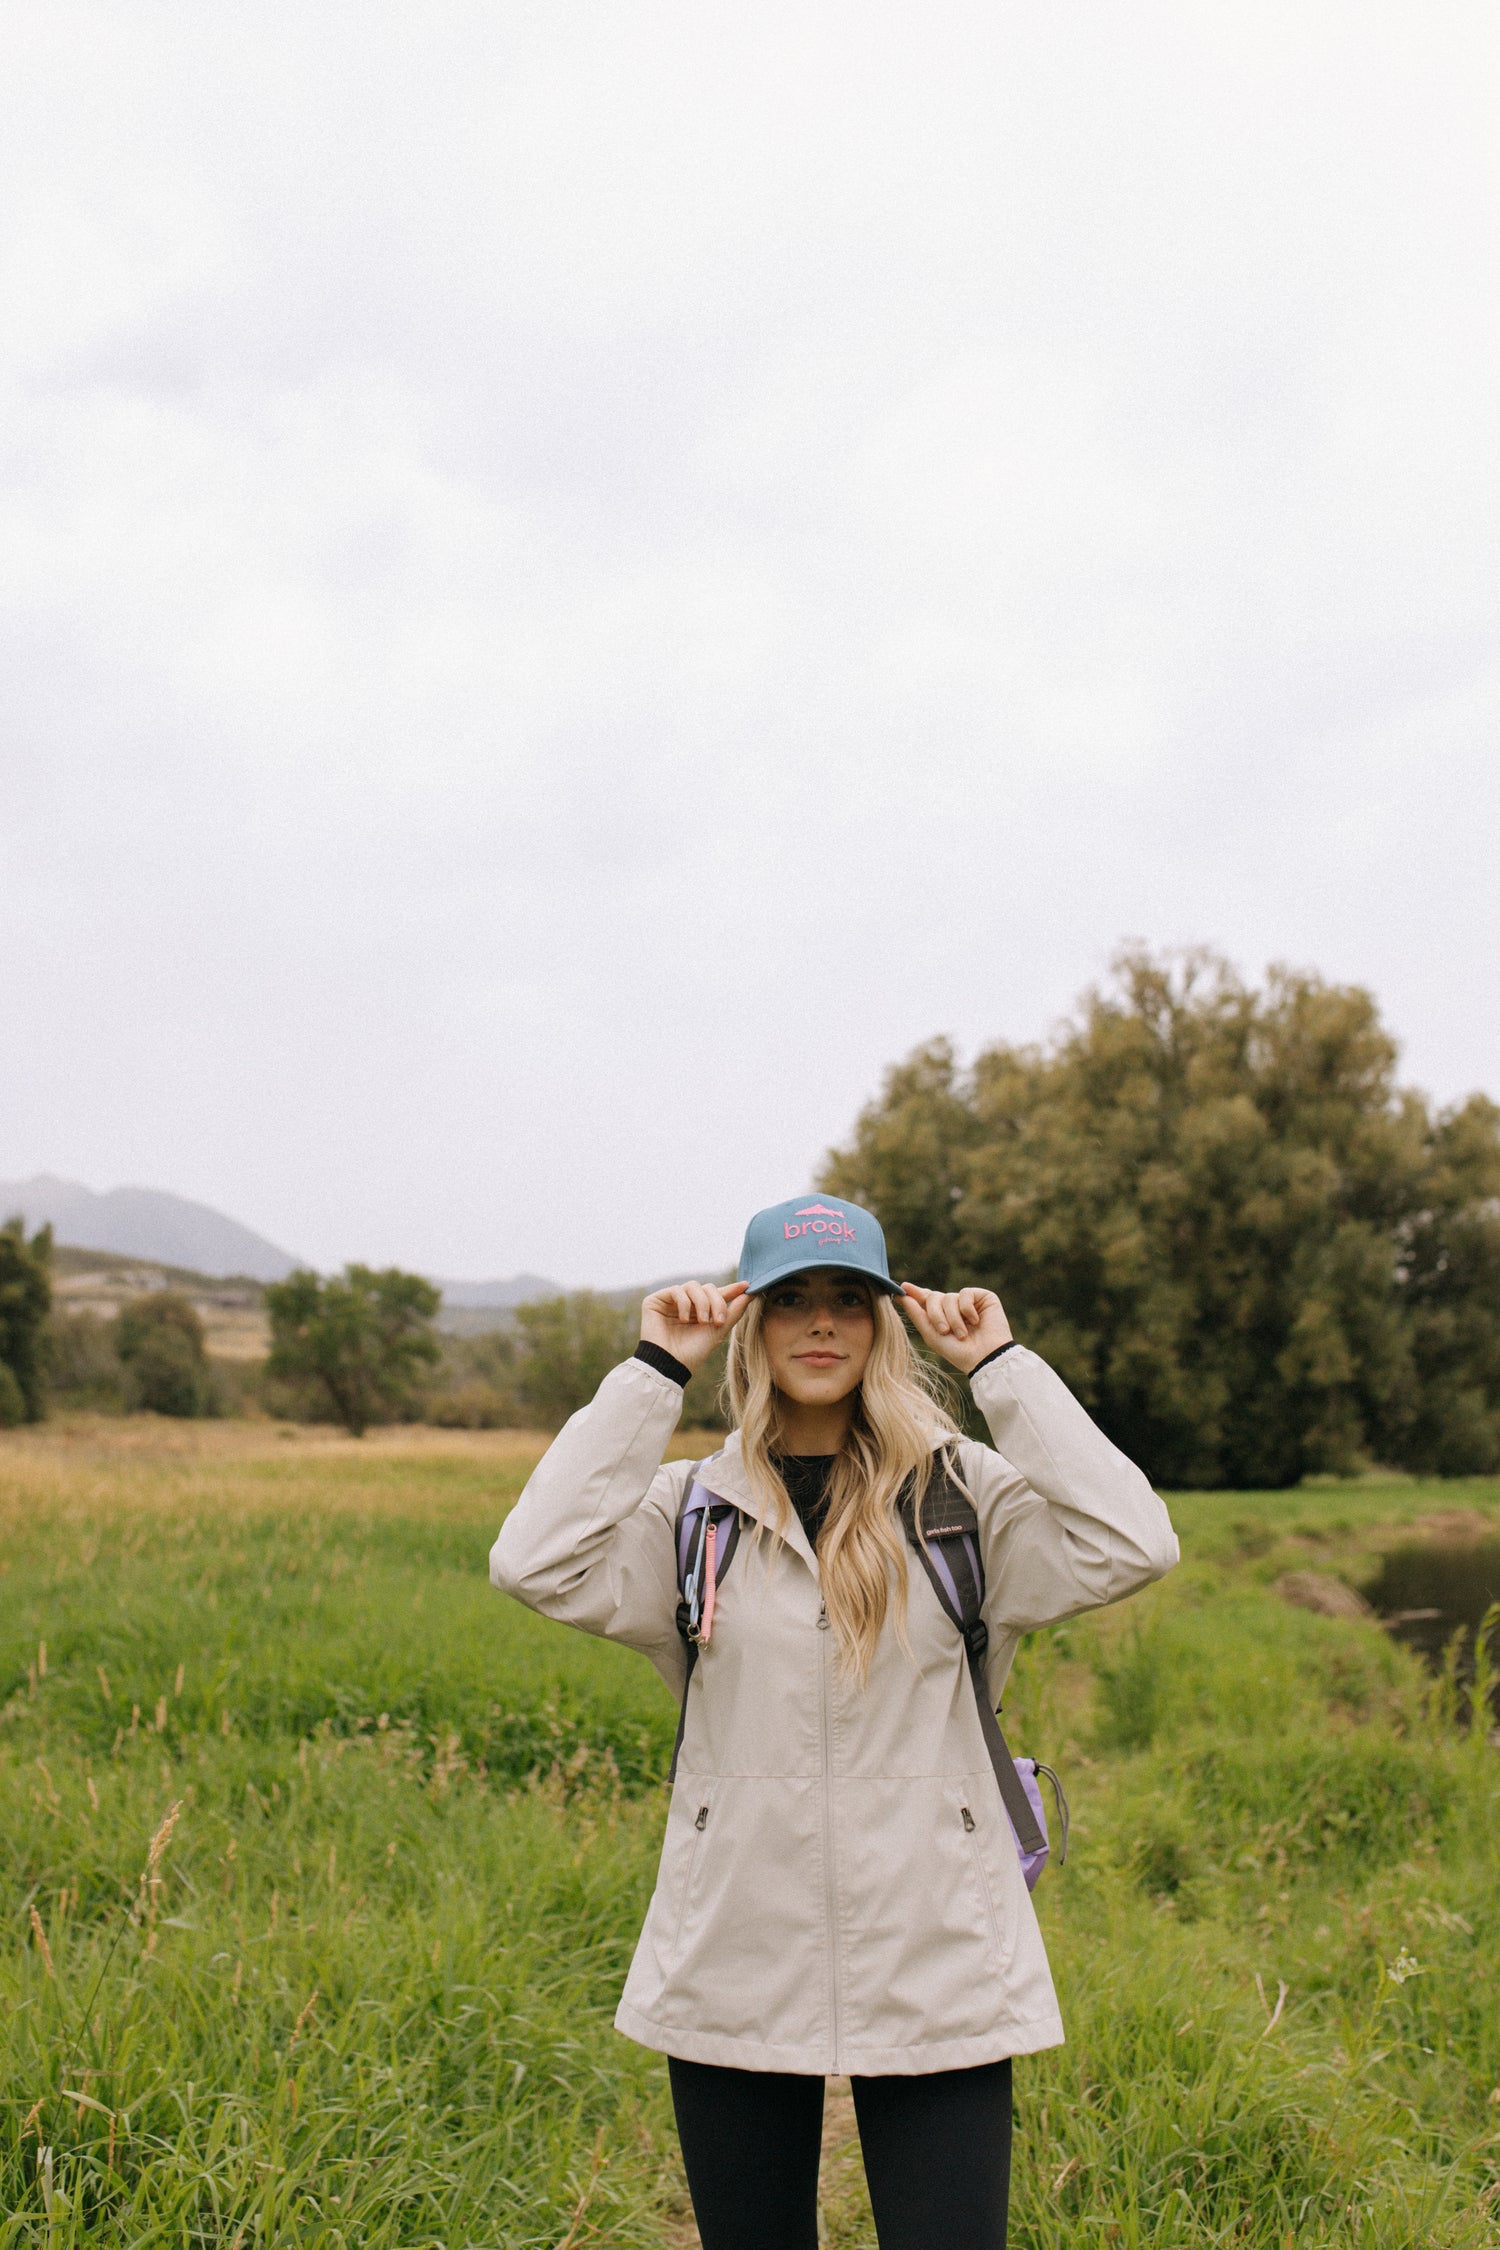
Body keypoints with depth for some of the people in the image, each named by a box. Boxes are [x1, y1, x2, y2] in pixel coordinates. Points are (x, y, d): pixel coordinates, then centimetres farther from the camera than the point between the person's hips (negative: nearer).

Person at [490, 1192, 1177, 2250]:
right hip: (733, 1966, 1)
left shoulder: (965, 1492, 0)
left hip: (936, 1968, -1)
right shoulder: (690, 1508, 2)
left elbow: (1131, 1546, -16)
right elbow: (538, 1565, -15)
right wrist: (654, 1371, -11)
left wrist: (1002, 1365, -11)